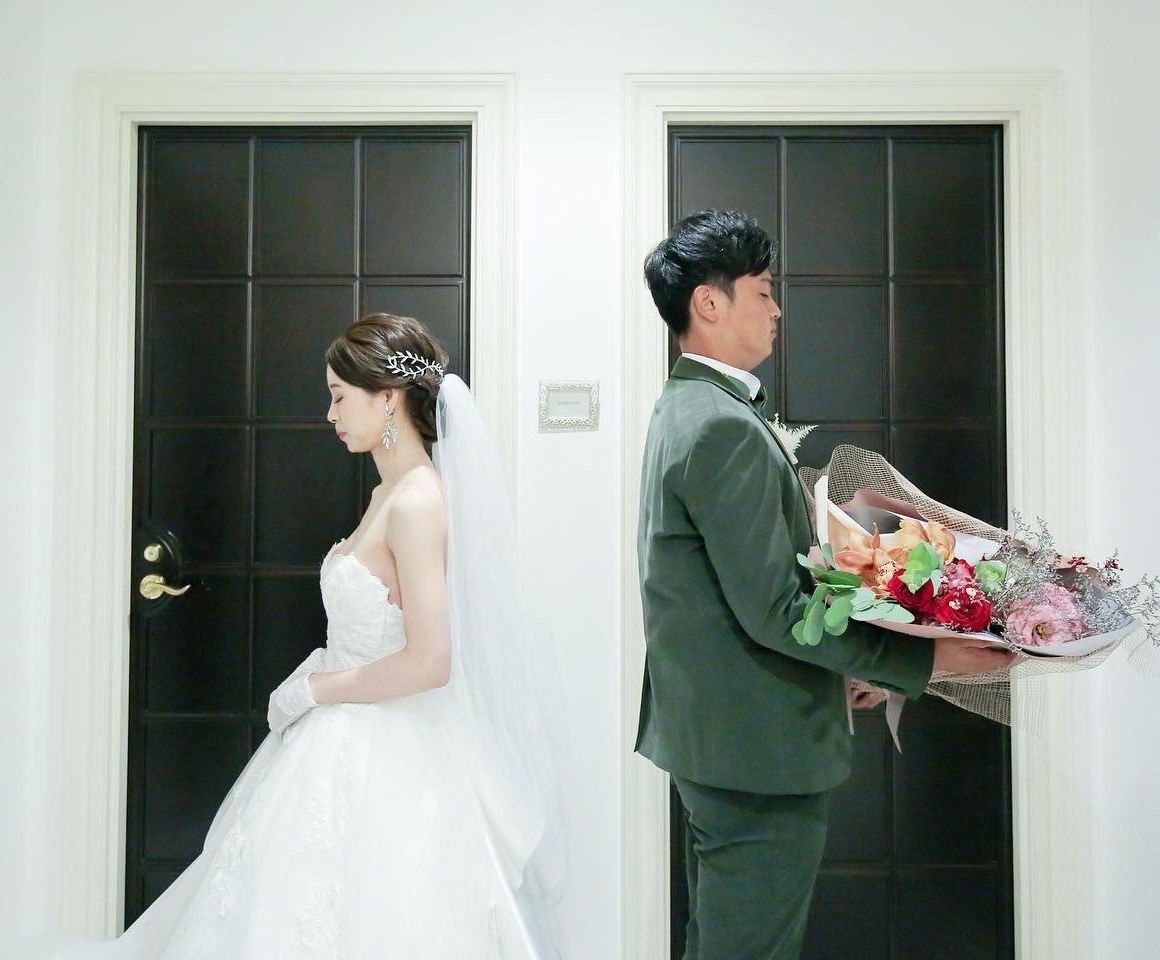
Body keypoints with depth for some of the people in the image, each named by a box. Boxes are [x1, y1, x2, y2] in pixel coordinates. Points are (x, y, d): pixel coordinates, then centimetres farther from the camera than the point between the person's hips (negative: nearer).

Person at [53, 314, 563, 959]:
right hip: (345, 744, 9)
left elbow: (430, 661, -24)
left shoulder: (417, 501, -20)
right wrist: (321, 668, 1)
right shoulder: (388, 495, 8)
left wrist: (316, 691, -13)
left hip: (381, 758, -9)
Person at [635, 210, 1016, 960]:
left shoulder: (685, 410, 11)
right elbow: (773, 609, -23)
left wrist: (841, 661, 16)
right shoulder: (726, 427, -21)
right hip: (758, 746, -10)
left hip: (713, 732, 10)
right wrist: (923, 657, -15)